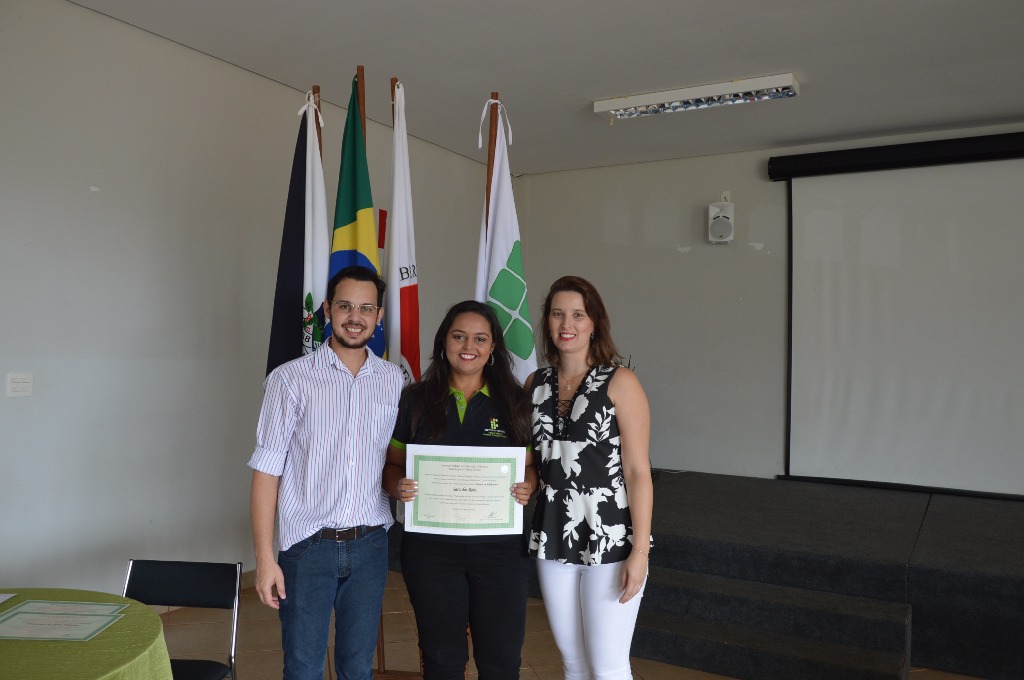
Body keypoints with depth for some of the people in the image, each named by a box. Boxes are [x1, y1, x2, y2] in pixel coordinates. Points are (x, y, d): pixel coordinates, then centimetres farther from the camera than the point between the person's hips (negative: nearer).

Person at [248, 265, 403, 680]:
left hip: (370, 545, 3)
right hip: (307, 546, -2)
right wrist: (265, 558, -10)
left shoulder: (394, 380, 4)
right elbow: (266, 471, -7)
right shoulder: (291, 378, -6)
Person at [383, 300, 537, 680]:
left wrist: (528, 488, -14)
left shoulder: (514, 402, 2)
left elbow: (530, 465, 7)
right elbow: (392, 464, 6)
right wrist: (397, 486, -14)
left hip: (499, 545, 0)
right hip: (430, 545, 0)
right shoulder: (416, 400, 2)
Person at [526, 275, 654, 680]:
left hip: (610, 542, -5)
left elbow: (638, 471, -10)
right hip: (553, 540, 5)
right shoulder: (536, 385, 6)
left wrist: (640, 551, -14)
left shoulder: (619, 382, -8)